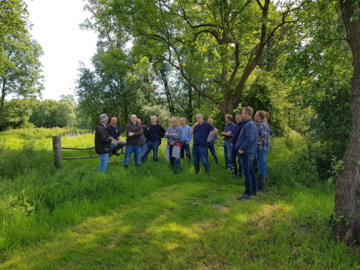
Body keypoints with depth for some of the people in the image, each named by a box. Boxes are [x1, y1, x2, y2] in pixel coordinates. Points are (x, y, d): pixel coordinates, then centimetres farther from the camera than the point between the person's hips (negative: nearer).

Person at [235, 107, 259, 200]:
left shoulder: (249, 125, -17)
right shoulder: (252, 123, 15)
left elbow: (250, 139, -27)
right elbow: (255, 138, 19)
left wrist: (242, 149, -19)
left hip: (246, 152, -11)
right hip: (248, 151, 11)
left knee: (246, 172, -7)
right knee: (251, 171, 17)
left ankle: (248, 194, -2)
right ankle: (253, 190, 27)